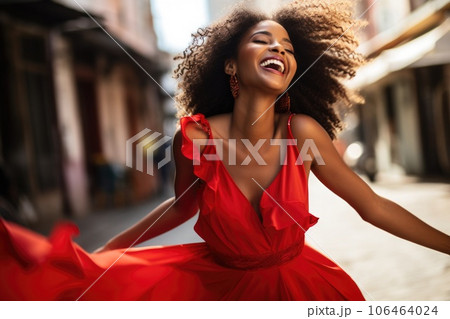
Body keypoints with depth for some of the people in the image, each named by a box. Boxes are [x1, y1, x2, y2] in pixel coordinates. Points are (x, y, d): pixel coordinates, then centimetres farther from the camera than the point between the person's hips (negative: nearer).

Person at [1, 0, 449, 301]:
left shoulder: (303, 132, -20)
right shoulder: (195, 137, -19)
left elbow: (372, 206, -10)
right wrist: (101, 251, 7)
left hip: (294, 285, 0)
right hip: (216, 281, 1)